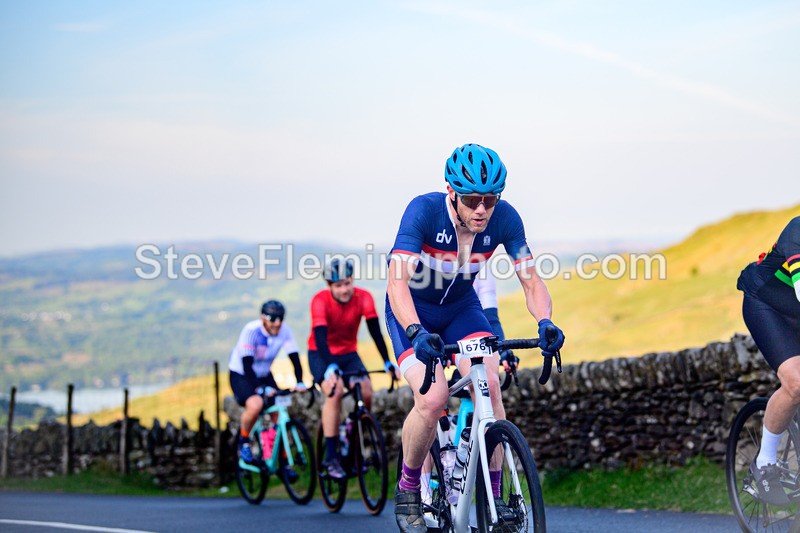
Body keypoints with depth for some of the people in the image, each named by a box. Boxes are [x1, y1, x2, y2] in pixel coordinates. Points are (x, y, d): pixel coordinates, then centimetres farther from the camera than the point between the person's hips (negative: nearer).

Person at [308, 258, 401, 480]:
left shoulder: (363, 298, -18)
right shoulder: (320, 301, -25)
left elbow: (375, 331, -23)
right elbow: (320, 337, -35)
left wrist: (388, 363, -35)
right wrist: (330, 369, -50)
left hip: (349, 354, 3)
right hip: (321, 355, -3)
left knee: (366, 394, -18)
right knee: (335, 392, -28)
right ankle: (331, 457, -24)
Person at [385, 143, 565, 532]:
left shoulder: (504, 218, -19)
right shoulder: (424, 211, -30)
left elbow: (531, 280, -17)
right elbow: (397, 282, -38)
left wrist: (544, 322, -37)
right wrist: (417, 332, -54)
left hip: (461, 307, 3)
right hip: (412, 311, -3)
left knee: (490, 384, -21)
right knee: (432, 399, -24)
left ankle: (493, 495, -9)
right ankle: (408, 489, 0)